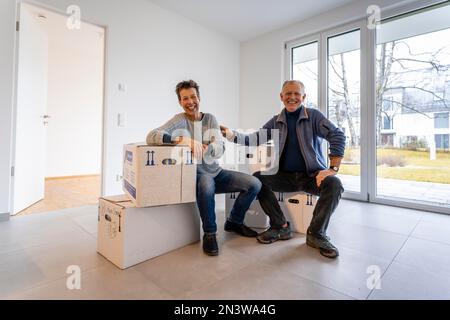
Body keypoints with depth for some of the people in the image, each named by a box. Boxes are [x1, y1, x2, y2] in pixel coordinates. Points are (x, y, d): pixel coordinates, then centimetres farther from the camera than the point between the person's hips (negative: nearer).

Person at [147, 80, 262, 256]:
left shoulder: (210, 118, 6)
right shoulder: (179, 120, -7)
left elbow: (220, 147, -8)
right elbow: (151, 136, -24)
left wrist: (204, 149, -31)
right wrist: (184, 139, -38)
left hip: (216, 172, 5)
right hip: (195, 174, -5)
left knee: (254, 184, -8)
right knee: (207, 183, -39)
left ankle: (234, 222, 15)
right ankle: (210, 233, -13)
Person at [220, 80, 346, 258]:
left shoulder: (314, 116, -1)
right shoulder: (276, 122, 9)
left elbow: (337, 136, -11)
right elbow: (254, 138, 4)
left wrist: (333, 169, -21)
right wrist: (231, 134, -13)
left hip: (312, 175, -2)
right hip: (286, 175, 3)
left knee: (334, 184, -30)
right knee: (257, 178, -19)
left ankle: (316, 234, -12)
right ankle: (281, 227, -8)